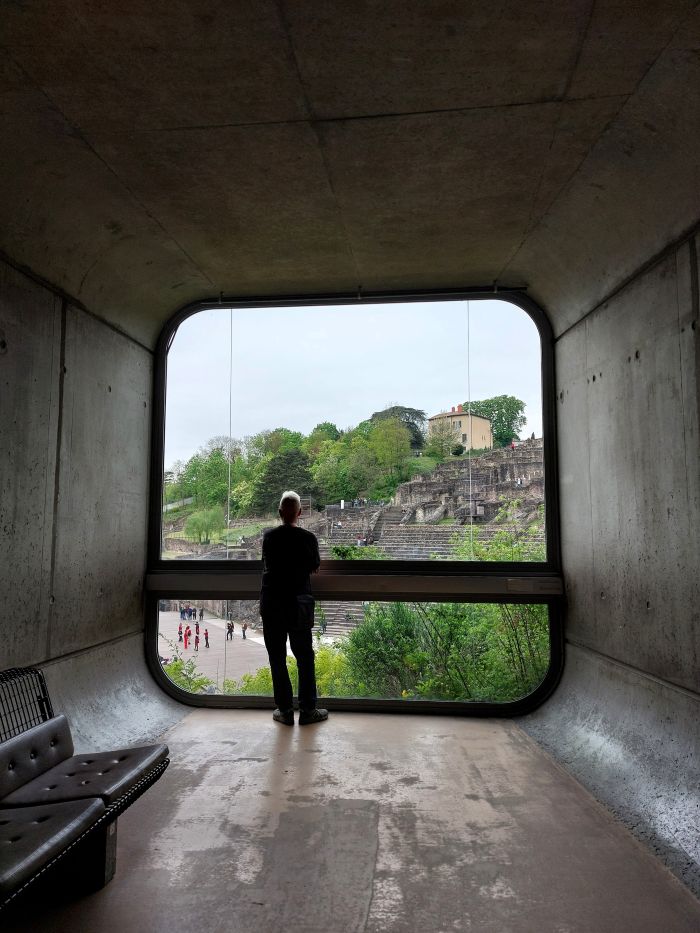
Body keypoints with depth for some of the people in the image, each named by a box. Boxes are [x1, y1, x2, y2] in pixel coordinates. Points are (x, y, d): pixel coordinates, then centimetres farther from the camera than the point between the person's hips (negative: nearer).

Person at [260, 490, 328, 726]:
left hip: (271, 603, 2)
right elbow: (315, 568, 4)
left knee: (277, 657, 9)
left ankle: (285, 710, 14)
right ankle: (307, 710, 13)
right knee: (304, 656, 9)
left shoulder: (269, 536, -2)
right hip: (298, 603, -2)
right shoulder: (307, 537, -9)